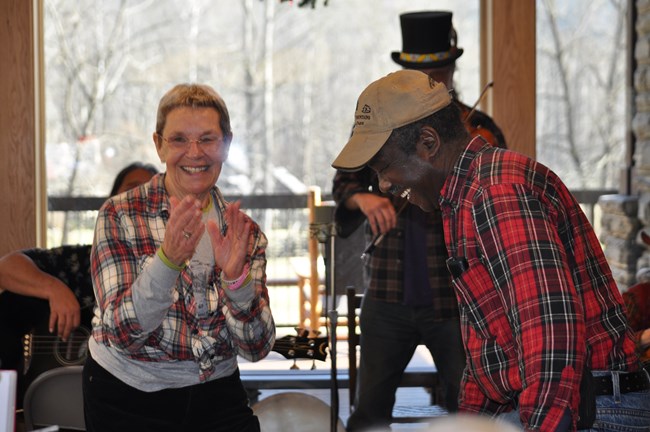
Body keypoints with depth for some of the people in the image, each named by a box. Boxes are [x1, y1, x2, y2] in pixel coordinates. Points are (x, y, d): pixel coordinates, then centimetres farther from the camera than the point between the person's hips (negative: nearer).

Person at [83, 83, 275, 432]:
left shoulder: (244, 233, 0)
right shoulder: (119, 216, -9)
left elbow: (256, 348, -8)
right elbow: (122, 334, -18)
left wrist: (236, 277, -24)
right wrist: (168, 259, -33)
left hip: (216, 397, 3)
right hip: (129, 399, -3)